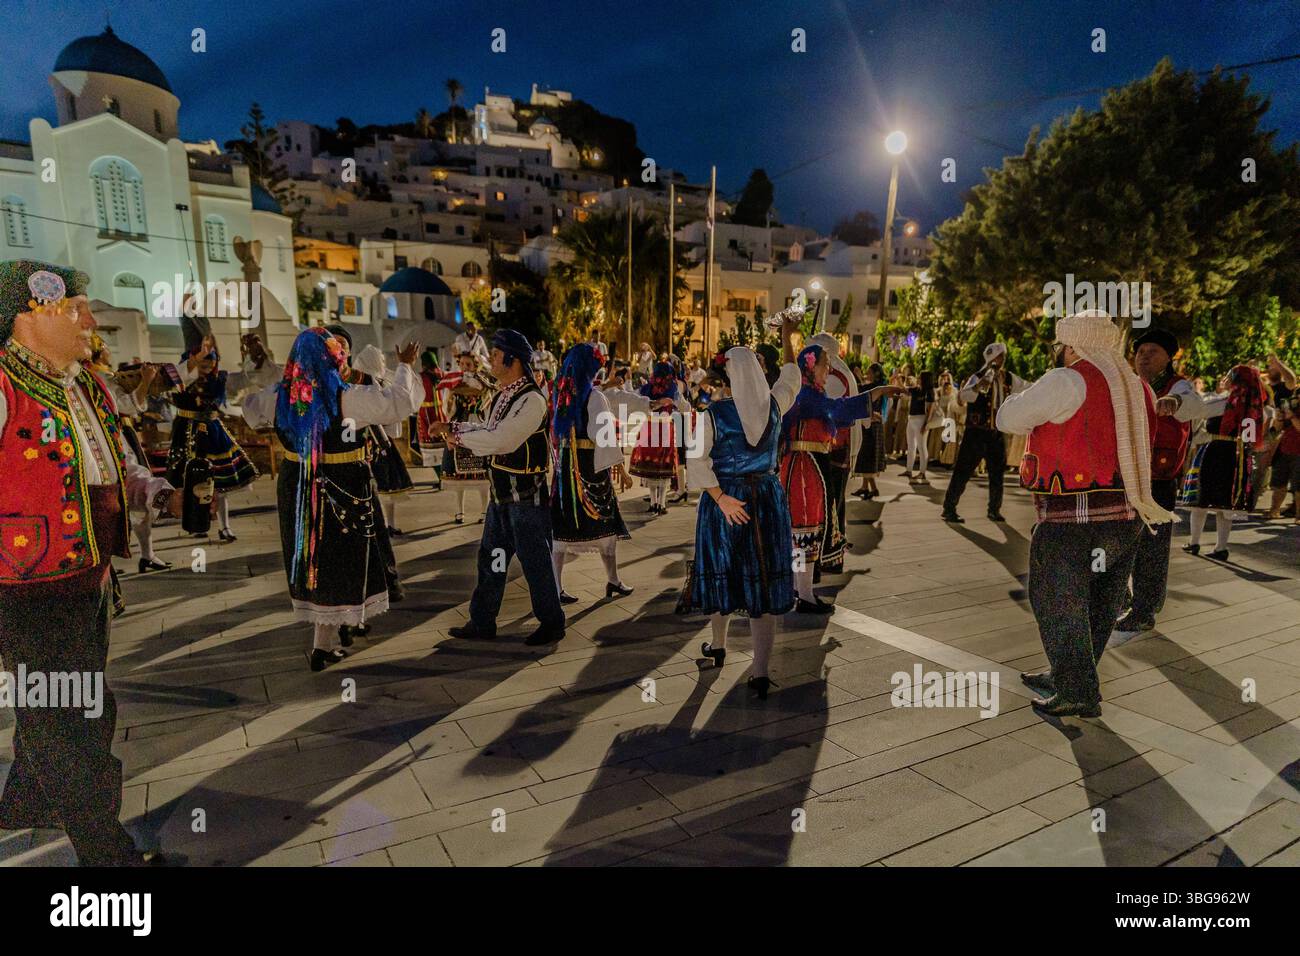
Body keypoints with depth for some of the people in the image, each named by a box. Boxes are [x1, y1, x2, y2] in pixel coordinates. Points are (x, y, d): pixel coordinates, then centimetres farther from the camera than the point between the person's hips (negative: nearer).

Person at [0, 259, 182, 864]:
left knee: (51, 708, 26)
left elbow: (122, 468, 17)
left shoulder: (87, 388, 9)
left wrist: (165, 498, 1)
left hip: (91, 579, 8)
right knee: (75, 724, 3)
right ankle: (107, 851, 18)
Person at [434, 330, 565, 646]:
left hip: (526, 495, -9)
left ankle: (552, 623, 20)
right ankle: (482, 622, 29)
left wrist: (456, 434, -13)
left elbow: (498, 439, -25)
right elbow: (487, 431, 13)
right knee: (490, 556, 16)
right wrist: (455, 427, -2)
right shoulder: (502, 396, 10)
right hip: (501, 492, 9)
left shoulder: (531, 400, -19)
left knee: (535, 560, 3)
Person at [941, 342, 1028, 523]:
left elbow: (1028, 387, 22)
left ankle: (994, 510, 24)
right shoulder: (979, 377, -10)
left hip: (996, 433, 6)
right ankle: (949, 509, 1)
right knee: (963, 470, -5)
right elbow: (962, 396, -28)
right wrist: (980, 384, -42)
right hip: (976, 432, -6)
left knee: (998, 472, 11)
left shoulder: (1008, 379, 8)